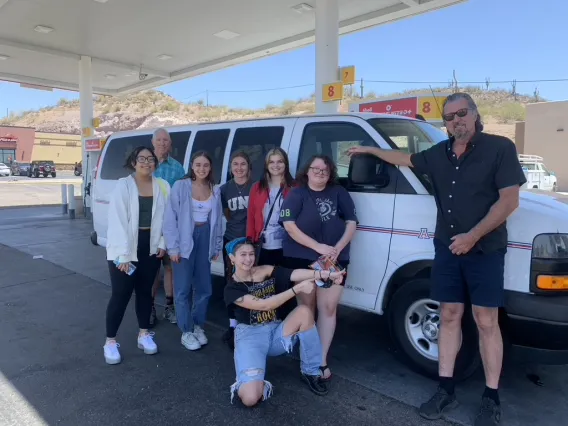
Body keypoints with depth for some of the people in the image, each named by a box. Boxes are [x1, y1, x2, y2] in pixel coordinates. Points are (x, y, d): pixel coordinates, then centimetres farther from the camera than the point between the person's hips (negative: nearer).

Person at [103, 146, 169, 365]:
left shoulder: (162, 187, 2)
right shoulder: (123, 185, -10)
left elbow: (166, 217, 6)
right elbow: (117, 220, -15)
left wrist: (162, 244, -1)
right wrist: (123, 254, -19)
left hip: (151, 247, 4)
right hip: (125, 249, -4)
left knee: (145, 291, 15)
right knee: (121, 294, 1)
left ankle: (144, 334, 30)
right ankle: (110, 341, 16)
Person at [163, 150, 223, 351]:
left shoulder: (215, 190, 6)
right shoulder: (180, 186, -7)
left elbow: (218, 220, 10)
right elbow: (170, 218, -9)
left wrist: (217, 246, 10)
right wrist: (173, 246, -12)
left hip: (206, 238, 4)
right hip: (185, 239, -4)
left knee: (204, 287, 11)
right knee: (184, 288, 1)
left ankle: (198, 327, 28)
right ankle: (186, 332, 15)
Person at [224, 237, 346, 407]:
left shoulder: (266, 271, 1)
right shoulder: (232, 289, -9)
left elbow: (293, 274, -17)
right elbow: (264, 305, -21)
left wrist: (326, 274, -33)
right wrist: (297, 288, -26)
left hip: (275, 332, 5)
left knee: (304, 311, -25)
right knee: (250, 398, -29)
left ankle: (310, 372, -6)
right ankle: (259, 384, 11)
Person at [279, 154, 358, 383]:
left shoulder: (339, 193, 6)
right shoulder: (297, 195, 0)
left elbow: (351, 223, 4)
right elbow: (289, 225, -10)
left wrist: (337, 248, -13)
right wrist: (318, 247, -18)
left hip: (335, 259, 1)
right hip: (301, 259, -1)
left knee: (328, 307, 0)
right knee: (307, 307, 9)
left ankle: (322, 360, 8)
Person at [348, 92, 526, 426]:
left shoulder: (500, 148, -7)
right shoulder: (439, 155, 9)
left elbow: (509, 200, -12)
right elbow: (405, 158, 27)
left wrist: (473, 236, -19)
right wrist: (370, 150, 33)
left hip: (485, 249, -4)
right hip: (447, 249, 5)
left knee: (486, 322, 1)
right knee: (450, 317, 9)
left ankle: (492, 398, 16)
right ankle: (446, 389, 20)